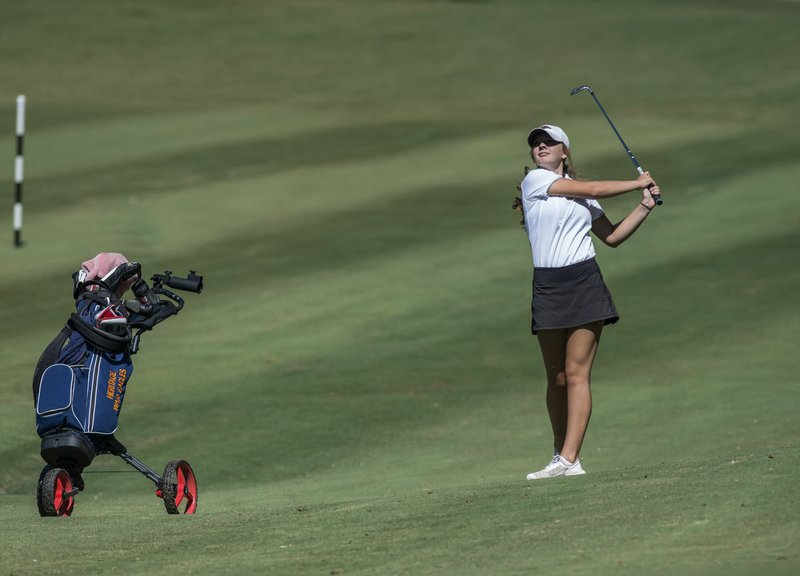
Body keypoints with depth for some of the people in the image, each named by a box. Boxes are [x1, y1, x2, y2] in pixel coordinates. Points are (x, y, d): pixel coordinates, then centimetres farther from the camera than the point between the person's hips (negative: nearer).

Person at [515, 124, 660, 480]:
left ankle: (569, 458, -14)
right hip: (548, 287, -1)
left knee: (576, 373, -7)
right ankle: (561, 455, 13)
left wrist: (645, 206, 13)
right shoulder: (535, 180, 1)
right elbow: (594, 190, -2)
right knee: (556, 377, 2)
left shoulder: (582, 195, 14)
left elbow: (612, 236, 22)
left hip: (584, 282, 1)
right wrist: (637, 183, 9)